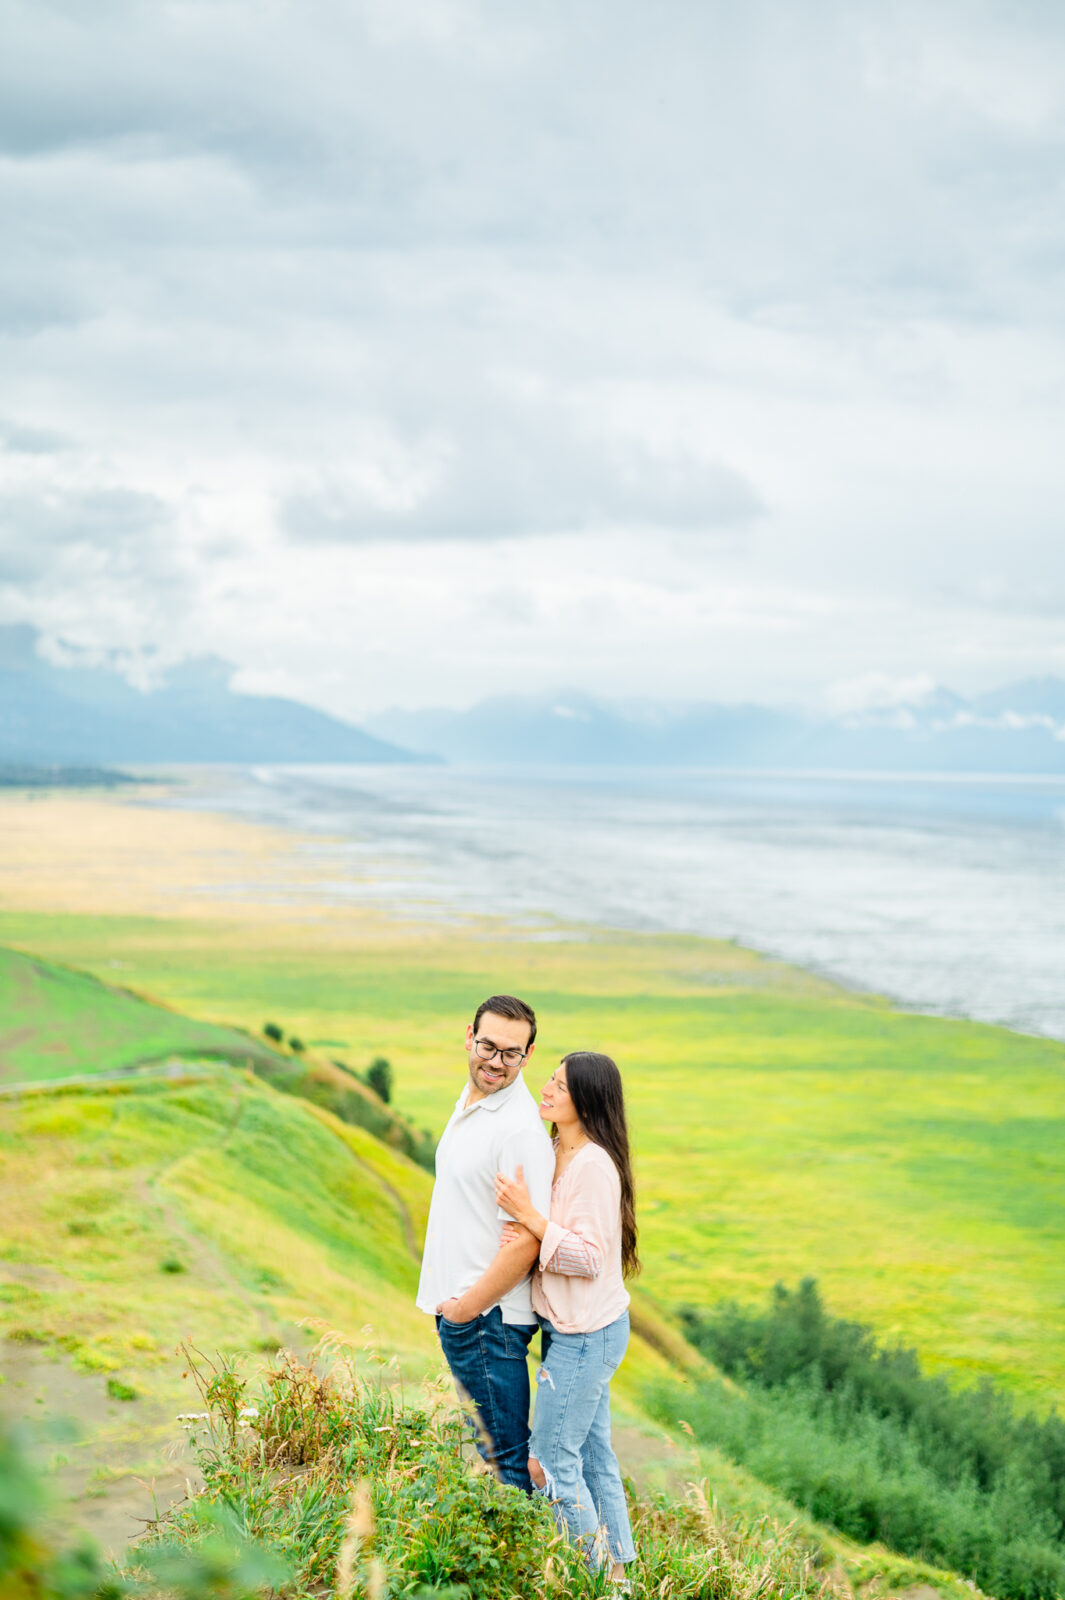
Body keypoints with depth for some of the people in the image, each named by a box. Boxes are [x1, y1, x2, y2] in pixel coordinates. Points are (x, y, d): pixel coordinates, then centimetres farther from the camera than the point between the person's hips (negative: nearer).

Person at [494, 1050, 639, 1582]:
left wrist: (529, 1215, -27)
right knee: (593, 1453, 17)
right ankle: (618, 1567, 27)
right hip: (577, 1327, 9)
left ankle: (597, 1574, 11)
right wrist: (523, 1233, -6)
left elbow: (589, 1258, -24)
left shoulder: (593, 1165, -21)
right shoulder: (559, 1153, 8)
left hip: (585, 1334, -9)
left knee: (551, 1459, -1)